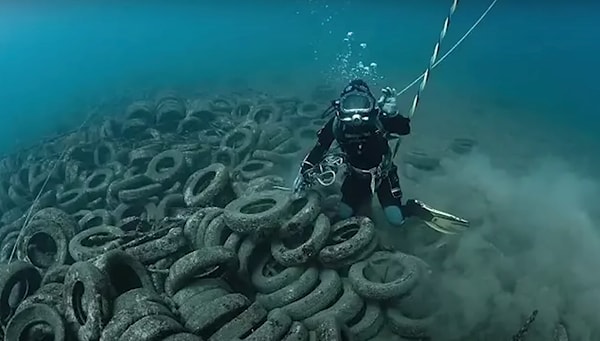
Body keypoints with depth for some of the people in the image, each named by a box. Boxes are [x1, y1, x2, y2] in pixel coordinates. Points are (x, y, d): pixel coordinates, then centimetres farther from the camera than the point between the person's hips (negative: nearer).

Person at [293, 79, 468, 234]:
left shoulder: (378, 118, -25)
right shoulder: (337, 123, -19)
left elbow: (405, 130, -38)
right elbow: (319, 148, -9)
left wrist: (392, 112, -56)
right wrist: (303, 172, -10)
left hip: (383, 174, -3)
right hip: (356, 175, 3)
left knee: (395, 219, -16)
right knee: (343, 215, 1)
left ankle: (416, 208, 17)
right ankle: (364, 198, 32)